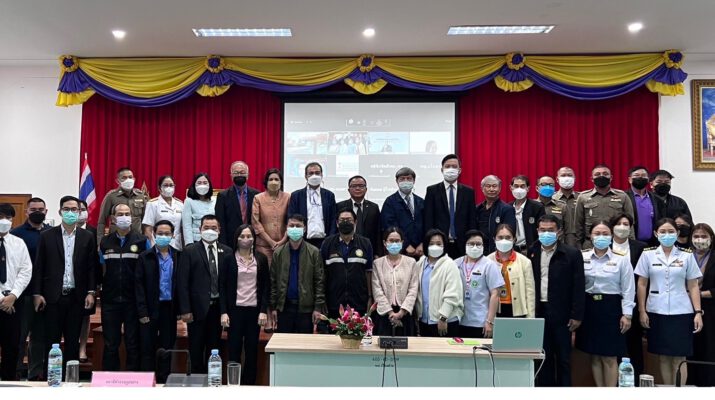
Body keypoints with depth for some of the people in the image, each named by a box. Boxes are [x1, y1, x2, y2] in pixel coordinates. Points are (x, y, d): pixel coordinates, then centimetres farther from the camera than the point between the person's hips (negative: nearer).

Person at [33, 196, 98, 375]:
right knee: (51, 340, 5)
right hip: (53, 296, -1)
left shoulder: (87, 237, 4)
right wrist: (37, 293, -3)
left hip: (77, 297, 1)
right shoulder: (47, 236, 3)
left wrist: (91, 292, -4)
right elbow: (38, 267, 2)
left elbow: (92, 267, 3)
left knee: (73, 341, 7)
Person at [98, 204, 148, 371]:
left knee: (133, 344, 4)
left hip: (133, 301, -2)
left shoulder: (142, 241, 0)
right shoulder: (105, 242, 9)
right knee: (110, 344, 8)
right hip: (110, 301, 2)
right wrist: (100, 286, 3)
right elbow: (101, 269, 16)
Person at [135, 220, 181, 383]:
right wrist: (142, 312, -9)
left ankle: (163, 381, 18)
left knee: (167, 348, 9)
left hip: (170, 308, 2)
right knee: (147, 348, 3)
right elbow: (139, 285, -3)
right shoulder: (145, 257, 0)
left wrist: (180, 308, -1)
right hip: (150, 309, -2)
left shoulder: (178, 257, 5)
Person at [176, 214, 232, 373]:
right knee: (196, 348, 6)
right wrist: (185, 310, -10)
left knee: (214, 347, 10)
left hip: (218, 306, 2)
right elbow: (182, 282, -5)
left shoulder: (227, 252, 5)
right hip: (198, 307, -2)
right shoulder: (190, 252, -2)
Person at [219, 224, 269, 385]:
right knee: (234, 349, 3)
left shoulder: (261, 259, 4)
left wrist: (264, 310, -3)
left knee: (252, 350, 5)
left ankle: (249, 383, 15)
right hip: (235, 309, -1)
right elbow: (222, 286, -1)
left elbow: (266, 286, 5)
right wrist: (224, 312, -7)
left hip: (254, 310, 1)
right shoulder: (229, 258, 0)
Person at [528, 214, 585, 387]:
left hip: (561, 314, -3)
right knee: (542, 356, 10)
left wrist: (577, 315, -8)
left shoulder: (572, 254, -4)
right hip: (538, 312, 3)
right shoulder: (532, 253, 5)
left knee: (563, 356, 6)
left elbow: (578, 287, -5)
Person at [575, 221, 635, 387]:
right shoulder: (582, 257, 2)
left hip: (611, 307, -2)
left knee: (609, 357, 2)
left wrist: (627, 314, -5)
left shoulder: (621, 259, -2)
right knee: (594, 356, 10)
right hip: (589, 307, 2)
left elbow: (628, 289, -1)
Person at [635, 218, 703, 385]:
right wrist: (642, 311, 0)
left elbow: (693, 286, 5)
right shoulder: (648, 254, 3)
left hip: (681, 312, 0)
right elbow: (642, 284, 4)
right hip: (656, 312, 1)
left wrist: (698, 312, -2)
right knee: (663, 356, 7)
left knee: (679, 357, 1)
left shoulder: (687, 256, 4)